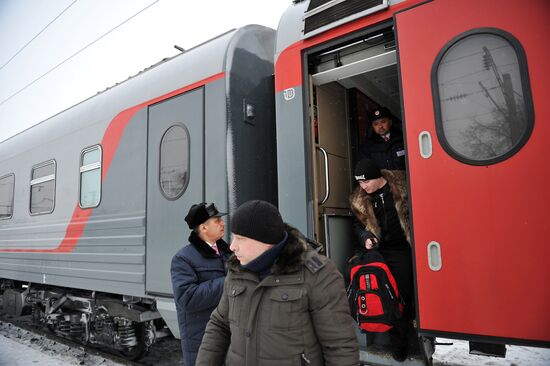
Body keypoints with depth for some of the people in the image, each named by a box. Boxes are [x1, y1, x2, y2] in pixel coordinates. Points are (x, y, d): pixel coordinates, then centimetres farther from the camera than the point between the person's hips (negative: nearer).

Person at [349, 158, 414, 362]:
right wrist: (365, 237, -6)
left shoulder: (400, 185, -6)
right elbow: (358, 224, 14)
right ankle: (398, 345, 21)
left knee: (404, 295, 2)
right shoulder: (360, 199, 2)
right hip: (383, 252, 2)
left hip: (405, 249, -1)